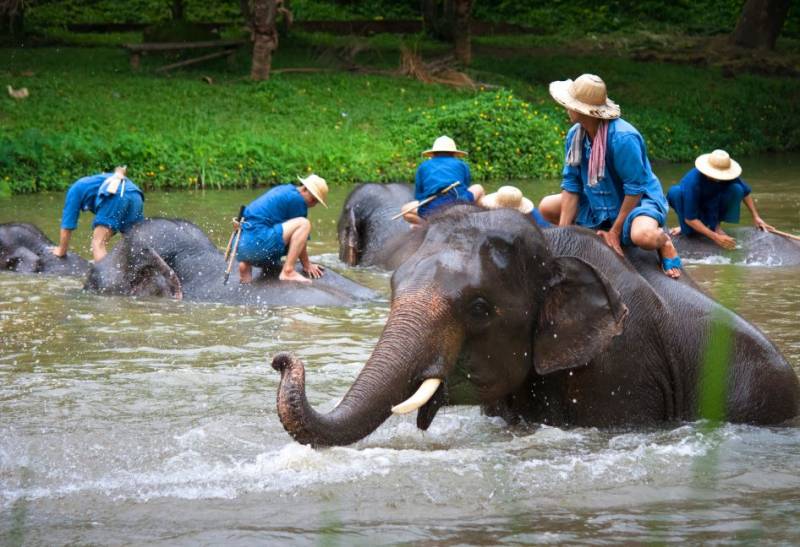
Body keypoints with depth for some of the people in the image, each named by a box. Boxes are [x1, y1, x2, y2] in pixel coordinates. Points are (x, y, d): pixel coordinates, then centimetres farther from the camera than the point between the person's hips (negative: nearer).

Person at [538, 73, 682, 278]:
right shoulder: (575, 135, -8)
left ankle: (665, 242, -3)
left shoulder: (623, 138, -31)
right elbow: (571, 185, -4)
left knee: (643, 236, -40)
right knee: (547, 207, 2)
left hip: (639, 200, -8)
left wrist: (615, 231, -21)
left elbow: (635, 189, -26)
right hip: (598, 203, 8)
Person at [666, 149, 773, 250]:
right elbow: (690, 219, -35)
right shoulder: (693, 181, -37)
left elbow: (745, 192, -2)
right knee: (675, 192, -34)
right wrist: (716, 237, -39)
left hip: (713, 207, 3)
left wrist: (756, 217, -4)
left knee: (737, 189, -23)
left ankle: (714, 225, -6)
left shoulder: (728, 176, -24)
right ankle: (687, 229, -12)